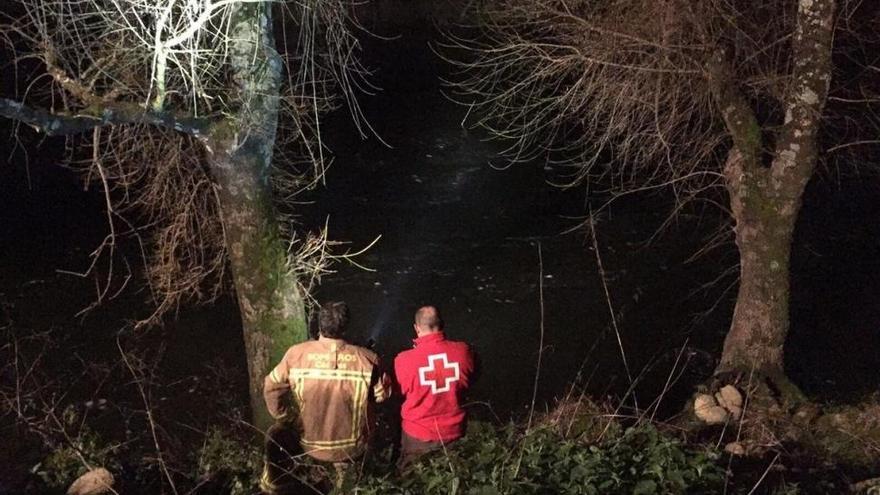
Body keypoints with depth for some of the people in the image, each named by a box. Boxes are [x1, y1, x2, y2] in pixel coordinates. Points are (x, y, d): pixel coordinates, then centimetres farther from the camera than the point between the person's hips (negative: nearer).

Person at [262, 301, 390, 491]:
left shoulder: (296, 354, -19)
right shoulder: (366, 359, -20)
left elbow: (271, 387, -9)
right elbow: (382, 394, -7)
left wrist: (284, 416, 5)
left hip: (310, 444, 0)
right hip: (350, 447, 0)